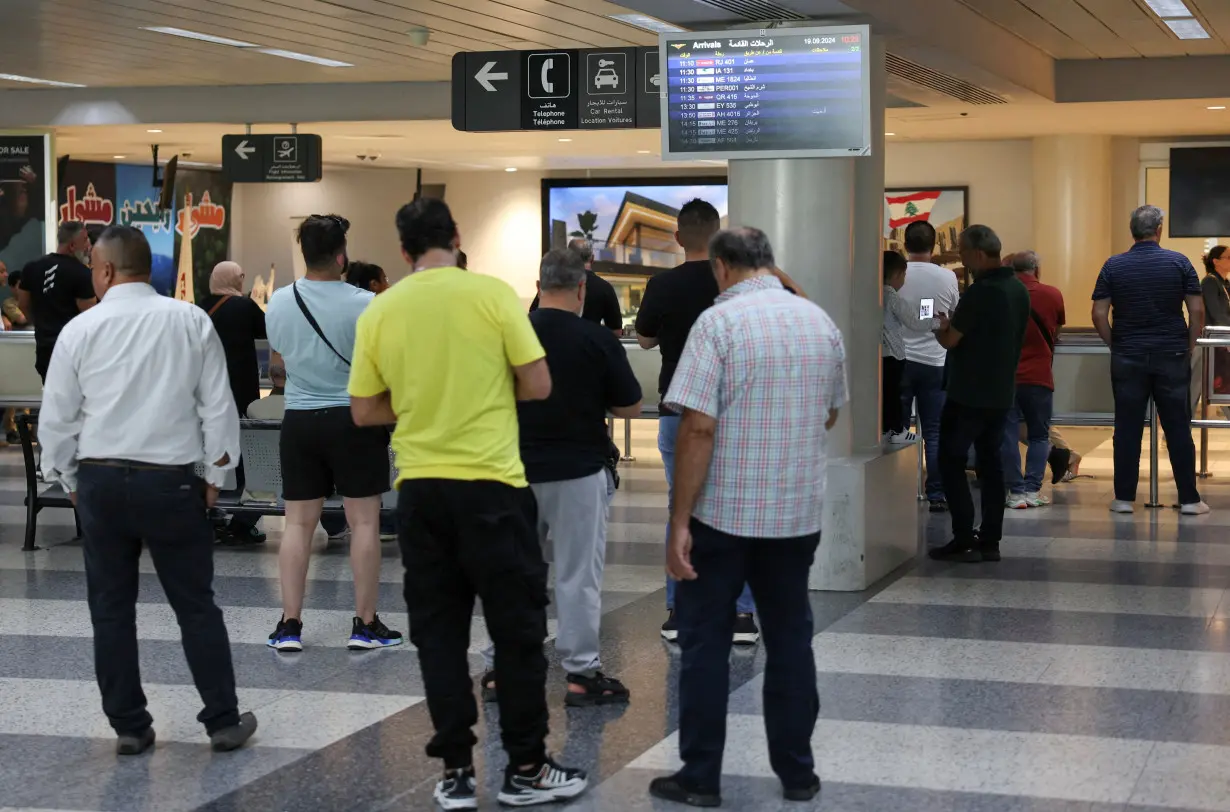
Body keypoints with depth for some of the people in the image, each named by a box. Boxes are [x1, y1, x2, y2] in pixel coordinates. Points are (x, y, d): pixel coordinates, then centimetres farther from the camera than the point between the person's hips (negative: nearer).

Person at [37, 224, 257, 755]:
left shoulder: (80, 330, -3)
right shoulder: (192, 322, -3)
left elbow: (57, 416, 2)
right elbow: (217, 405, 0)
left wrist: (67, 477, 16)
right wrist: (216, 471, 11)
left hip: (100, 479, 0)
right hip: (170, 480, 0)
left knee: (111, 608, 9)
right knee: (195, 605, 7)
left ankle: (129, 726, 13)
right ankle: (223, 721, 10)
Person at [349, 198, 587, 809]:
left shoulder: (379, 312, 2)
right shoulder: (492, 293, -6)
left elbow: (364, 411, 6)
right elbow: (537, 386, -5)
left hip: (419, 488, 3)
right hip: (490, 482, -3)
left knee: (438, 632, 10)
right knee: (517, 628, 7)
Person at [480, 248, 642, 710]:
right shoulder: (597, 340, -10)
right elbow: (630, 407, -2)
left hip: (516, 471, 3)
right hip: (578, 473, -3)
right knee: (578, 575, 4)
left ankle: (500, 668, 16)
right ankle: (581, 672, 7)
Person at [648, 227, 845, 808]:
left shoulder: (719, 321, -12)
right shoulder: (821, 322, 5)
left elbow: (698, 427, -17)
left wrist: (679, 522, -15)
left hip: (723, 512, -4)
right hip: (798, 513, 5)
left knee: (705, 644, 6)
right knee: (790, 641, 14)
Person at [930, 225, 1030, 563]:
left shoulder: (981, 292, -19)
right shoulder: (1019, 290, 8)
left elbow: (950, 340, -16)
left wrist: (941, 327, 6)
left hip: (969, 393, -8)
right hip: (1002, 392, 8)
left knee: (951, 462, 1)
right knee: (991, 463, 12)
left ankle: (964, 541, -3)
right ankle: (990, 541, 11)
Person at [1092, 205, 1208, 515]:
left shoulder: (1113, 266, -1)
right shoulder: (1179, 263, -2)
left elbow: (1099, 315, -3)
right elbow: (1197, 311, -4)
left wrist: (1115, 345, 9)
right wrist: (1189, 345, 9)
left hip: (1128, 358, 1)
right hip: (1172, 357, -1)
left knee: (1127, 429, 5)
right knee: (1178, 429, 5)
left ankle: (1124, 498, 7)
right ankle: (1189, 499, 7)